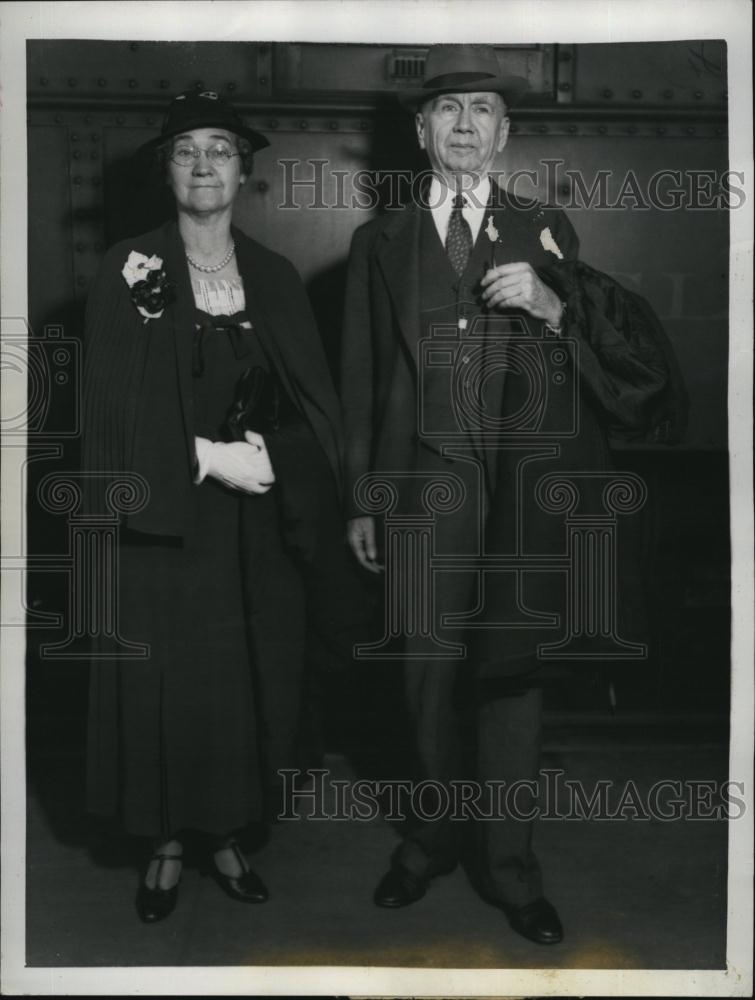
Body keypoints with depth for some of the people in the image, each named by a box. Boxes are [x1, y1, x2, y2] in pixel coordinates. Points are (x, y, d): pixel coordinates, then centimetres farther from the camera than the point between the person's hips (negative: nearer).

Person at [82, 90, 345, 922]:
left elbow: (312, 403, 4)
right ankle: (166, 844, 21)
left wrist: (267, 454, -14)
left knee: (244, 684, 7)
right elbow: (116, 402, -8)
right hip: (163, 520, -2)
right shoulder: (131, 269, -2)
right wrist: (207, 457, -16)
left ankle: (225, 834, 25)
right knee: (163, 685, 2)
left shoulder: (273, 276, 8)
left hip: (254, 526, 3)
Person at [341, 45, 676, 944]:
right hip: (424, 482, 1)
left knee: (511, 669, 4)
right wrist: (359, 500, 6)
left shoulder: (546, 231, 10)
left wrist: (551, 304, -13)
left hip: (524, 488, 0)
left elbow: (623, 353, 6)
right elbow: (361, 380, 9)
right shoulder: (381, 242, 10)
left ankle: (508, 861, 20)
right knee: (428, 670, 6)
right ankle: (437, 831, 28)